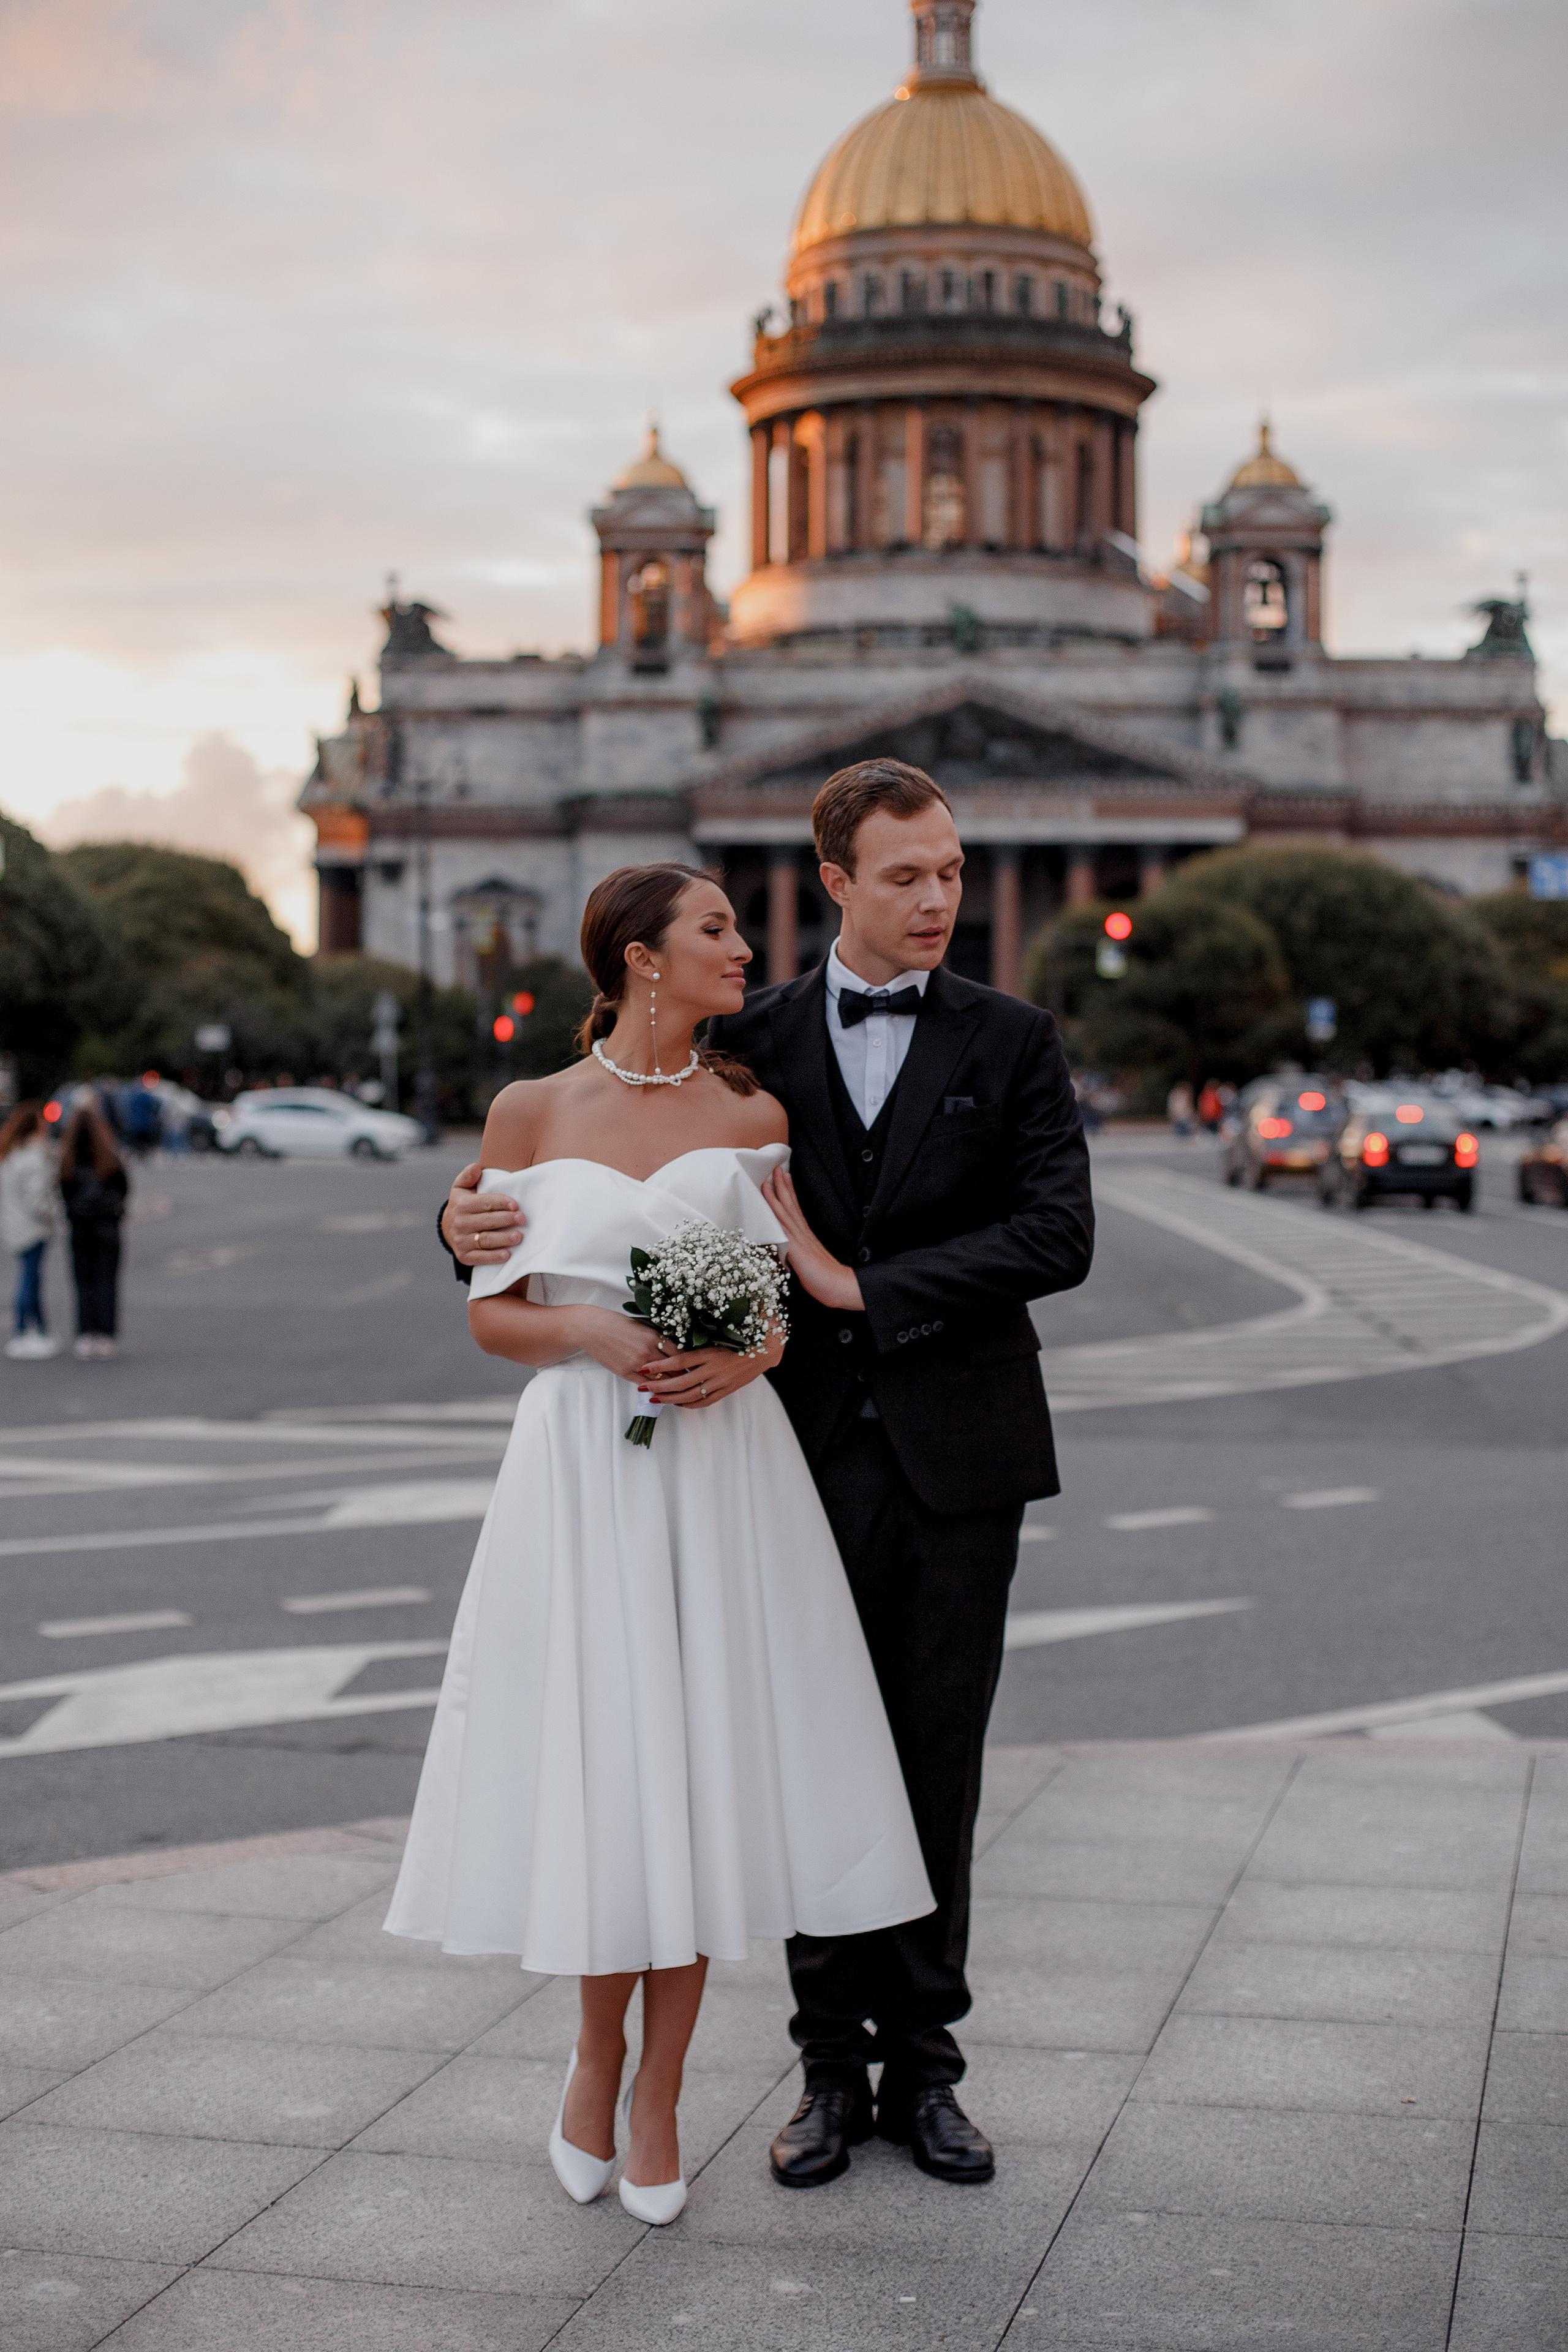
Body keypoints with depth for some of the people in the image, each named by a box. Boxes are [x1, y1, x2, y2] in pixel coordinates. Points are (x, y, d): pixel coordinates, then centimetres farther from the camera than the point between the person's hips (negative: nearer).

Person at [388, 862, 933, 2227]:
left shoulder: (752, 1115, 6)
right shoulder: (532, 1113, 2)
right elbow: (491, 1312, 5)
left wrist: (747, 1352, -11)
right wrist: (593, 1332, -14)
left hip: (723, 1463, 1)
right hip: (581, 1462, -1)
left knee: (701, 1765, 1)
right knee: (597, 1758, 2)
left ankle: (659, 2097, 16)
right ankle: (596, 2053, 26)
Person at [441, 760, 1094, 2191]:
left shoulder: (1012, 1042, 3)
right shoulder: (753, 1042, 5)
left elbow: (1059, 1236, -8)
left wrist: (867, 1286, -13)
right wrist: (481, 1216, -13)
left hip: (953, 1459, 0)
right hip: (809, 1455, 1)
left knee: (937, 1775, 7)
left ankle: (923, 2065, 20)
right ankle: (834, 2067, 19)